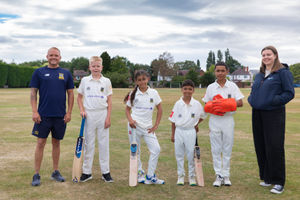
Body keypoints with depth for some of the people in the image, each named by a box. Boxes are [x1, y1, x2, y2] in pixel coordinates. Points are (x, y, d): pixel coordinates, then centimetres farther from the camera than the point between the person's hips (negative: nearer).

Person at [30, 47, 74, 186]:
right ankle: (36, 175, 10)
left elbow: (70, 94, 8)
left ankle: (55, 172, 23)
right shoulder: (39, 72, 4)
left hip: (60, 116, 2)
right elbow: (33, 93, 1)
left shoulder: (66, 74, 8)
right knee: (41, 143, 0)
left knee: (56, 142, 11)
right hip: (43, 115, -2)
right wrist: (34, 111, -8)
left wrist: (69, 112, 0)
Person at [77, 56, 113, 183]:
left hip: (103, 114, 0)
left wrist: (108, 117, -4)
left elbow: (109, 101, 3)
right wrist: (82, 110, -2)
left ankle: (105, 172, 13)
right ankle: (87, 172, 17)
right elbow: (79, 97, 13)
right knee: (88, 143, 7)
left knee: (104, 143, 4)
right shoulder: (85, 80, 5)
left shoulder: (106, 81, 3)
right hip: (89, 115, 1)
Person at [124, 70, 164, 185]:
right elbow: (127, 109, 8)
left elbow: (159, 109, 7)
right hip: (135, 126, -1)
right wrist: (130, 120, -12)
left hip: (148, 127, 1)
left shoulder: (153, 93, 2)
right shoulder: (133, 94, 2)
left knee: (156, 149, -7)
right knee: (135, 151, 6)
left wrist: (156, 126, 1)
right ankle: (139, 174, 24)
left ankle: (150, 176, 5)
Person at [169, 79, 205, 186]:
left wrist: (196, 124, 1)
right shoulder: (178, 104, -1)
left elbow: (202, 116, 14)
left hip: (191, 132, -1)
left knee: (191, 155, 3)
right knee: (179, 155, 8)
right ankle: (180, 176, 21)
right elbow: (173, 120, 3)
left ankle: (192, 177, 18)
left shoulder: (197, 104, -2)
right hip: (179, 131, 1)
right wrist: (172, 134, 3)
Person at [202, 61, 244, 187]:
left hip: (228, 120, -1)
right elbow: (206, 106, 6)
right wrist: (214, 107, -15)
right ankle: (218, 175, 12)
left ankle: (226, 175, 16)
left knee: (227, 149, 5)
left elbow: (240, 103, -3)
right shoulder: (210, 87, 6)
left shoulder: (232, 86, 3)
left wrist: (225, 104, -16)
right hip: (214, 120, 1)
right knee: (216, 149, 3)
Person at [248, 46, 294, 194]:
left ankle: (278, 182, 5)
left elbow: (289, 93, -9)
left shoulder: (283, 72, -4)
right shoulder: (259, 75, 16)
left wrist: (274, 100, -21)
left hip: (274, 115, -7)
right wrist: (251, 99, 5)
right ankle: (266, 177, 24)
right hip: (257, 114, 7)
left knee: (274, 148, -7)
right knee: (261, 147, 10)